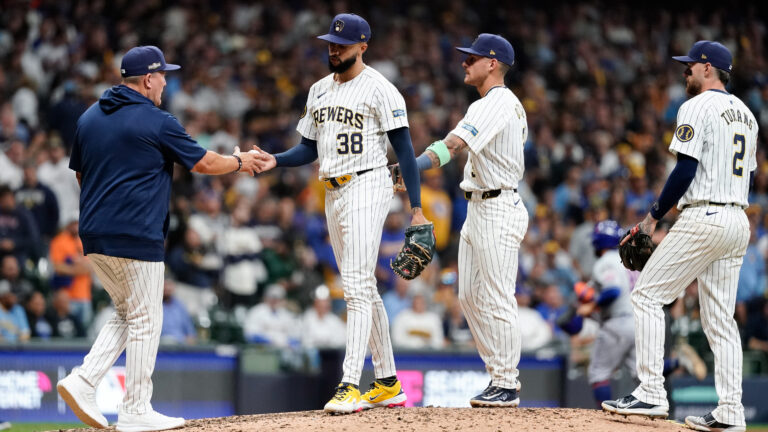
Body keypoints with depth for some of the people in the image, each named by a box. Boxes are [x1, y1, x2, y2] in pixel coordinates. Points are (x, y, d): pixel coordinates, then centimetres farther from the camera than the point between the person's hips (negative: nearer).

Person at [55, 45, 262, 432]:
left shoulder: (89, 118, 11)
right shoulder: (157, 122, -9)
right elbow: (204, 163, -1)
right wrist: (239, 162, 18)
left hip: (93, 237, 7)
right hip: (136, 237, -7)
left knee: (127, 313, 18)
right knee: (144, 320, 2)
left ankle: (82, 382, 3)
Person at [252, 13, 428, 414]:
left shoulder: (379, 88, -9)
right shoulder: (319, 91, 15)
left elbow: (404, 148, -11)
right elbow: (309, 148, 19)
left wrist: (416, 208, -16)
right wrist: (275, 161, -2)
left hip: (367, 188, -8)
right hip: (333, 195, 8)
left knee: (356, 286, -15)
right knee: (364, 289, 11)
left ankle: (350, 386, -20)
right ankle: (388, 383, 18)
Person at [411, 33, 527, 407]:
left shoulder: (495, 105, -17)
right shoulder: (512, 104, 16)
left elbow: (452, 145, -29)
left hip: (498, 211, -11)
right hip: (478, 208, 11)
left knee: (497, 299, -7)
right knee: (470, 296, 12)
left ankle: (506, 386, -2)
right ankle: (500, 375, 17)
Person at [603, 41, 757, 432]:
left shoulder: (697, 107, -8)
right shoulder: (746, 114, 18)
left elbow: (686, 170, -16)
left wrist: (654, 216, -8)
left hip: (703, 218, -8)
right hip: (738, 220, 8)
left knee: (647, 295, -3)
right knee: (720, 318, 9)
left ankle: (651, 393, -11)